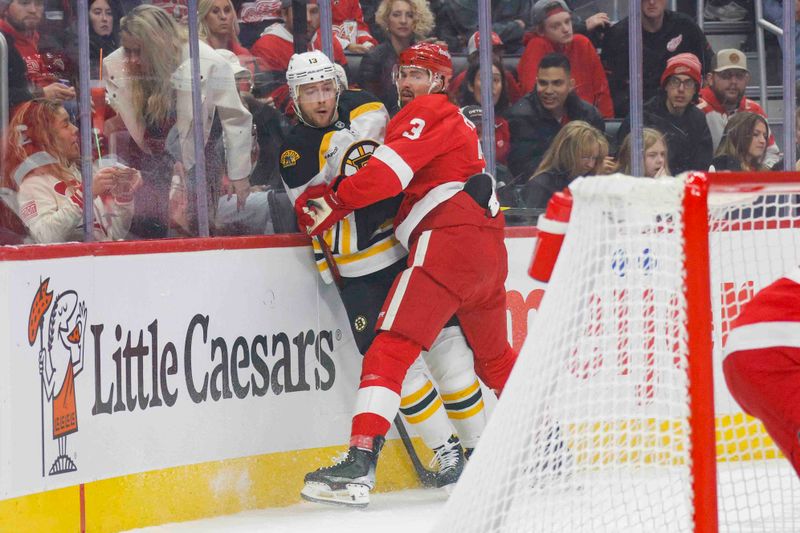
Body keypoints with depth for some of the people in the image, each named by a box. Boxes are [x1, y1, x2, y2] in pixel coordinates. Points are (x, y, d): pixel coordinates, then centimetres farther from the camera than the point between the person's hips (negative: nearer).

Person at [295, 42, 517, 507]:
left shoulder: (429, 112, 1)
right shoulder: (459, 121, 30)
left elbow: (391, 171, -15)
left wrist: (334, 201, -9)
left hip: (447, 242, -10)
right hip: (490, 249, 10)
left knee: (391, 349, -16)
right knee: (495, 357, 27)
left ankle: (360, 467, -28)